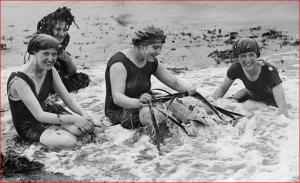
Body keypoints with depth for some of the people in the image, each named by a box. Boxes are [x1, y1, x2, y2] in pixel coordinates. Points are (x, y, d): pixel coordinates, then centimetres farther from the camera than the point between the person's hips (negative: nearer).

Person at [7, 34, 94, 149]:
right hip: (28, 128, -7)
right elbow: (39, 115, -26)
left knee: (83, 128, -21)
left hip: (46, 118, 7)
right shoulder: (19, 79, -23)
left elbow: (69, 100, -1)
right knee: (69, 142, -31)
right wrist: (74, 118, -31)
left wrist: (83, 114, -22)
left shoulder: (50, 71, 1)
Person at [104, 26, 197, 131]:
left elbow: (174, 82, 4)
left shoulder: (151, 62, 4)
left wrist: (187, 87, -21)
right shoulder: (119, 62, -19)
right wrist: (138, 102, -51)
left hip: (143, 107, 7)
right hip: (119, 113, -7)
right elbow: (117, 97, -29)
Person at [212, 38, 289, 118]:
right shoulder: (235, 68, -28)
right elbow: (222, 88, -10)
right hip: (251, 94, 2)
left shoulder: (269, 71, -39)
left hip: (270, 101, -2)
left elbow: (282, 105, -44)